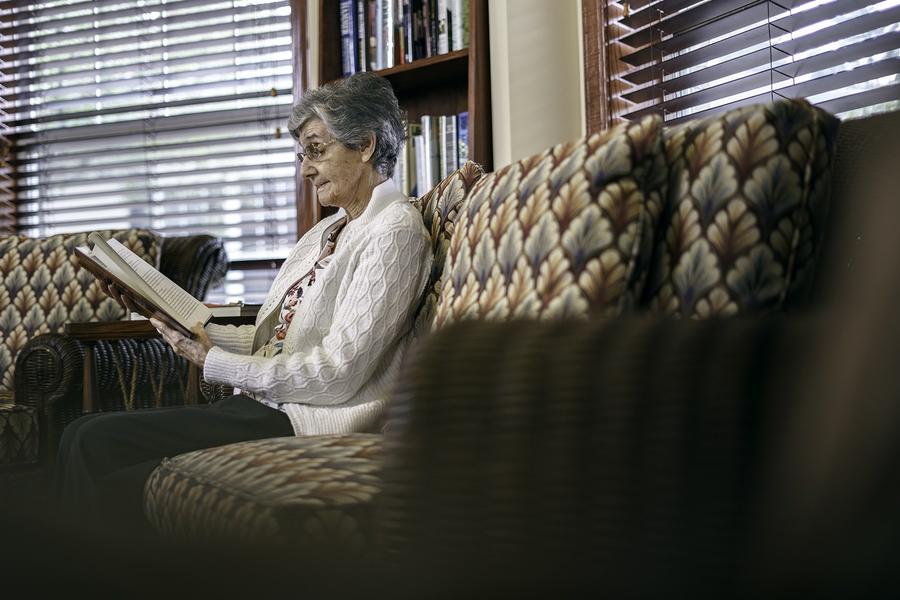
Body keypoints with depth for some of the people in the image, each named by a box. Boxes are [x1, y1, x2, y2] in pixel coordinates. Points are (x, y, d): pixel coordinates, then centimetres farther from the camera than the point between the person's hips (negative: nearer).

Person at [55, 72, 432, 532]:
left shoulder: (394, 231, -9)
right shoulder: (327, 231, 20)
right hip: (264, 406, 9)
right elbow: (272, 339, 15)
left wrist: (214, 363, -13)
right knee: (86, 437, -5)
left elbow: (338, 372, -17)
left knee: (95, 442, -15)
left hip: (308, 425, -8)